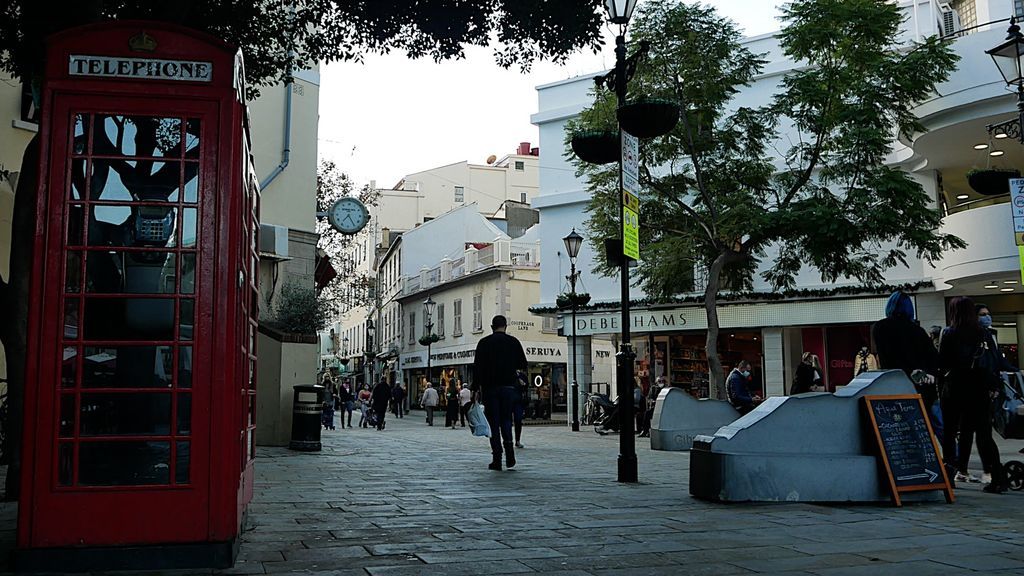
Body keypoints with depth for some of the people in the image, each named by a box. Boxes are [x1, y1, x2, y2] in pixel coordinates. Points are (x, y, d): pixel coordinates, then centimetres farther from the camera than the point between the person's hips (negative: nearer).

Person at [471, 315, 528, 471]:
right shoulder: (513, 342, 4)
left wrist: (476, 388, -1)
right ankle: (509, 449, -10)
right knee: (506, 419, 13)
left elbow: (477, 367, -4)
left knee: (493, 423, 3)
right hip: (508, 386, 1)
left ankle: (497, 459, -1)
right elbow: (523, 365, 7)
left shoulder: (484, 343, 1)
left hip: (489, 388, -1)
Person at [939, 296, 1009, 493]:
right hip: (981, 390, 4)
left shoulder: (950, 334, -8)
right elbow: (996, 361, 5)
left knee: (949, 433, 8)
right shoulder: (985, 334, 2)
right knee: (984, 435, 6)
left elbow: (941, 363, -7)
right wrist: (994, 387, 11)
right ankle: (998, 478, 0)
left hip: (956, 390, -3)